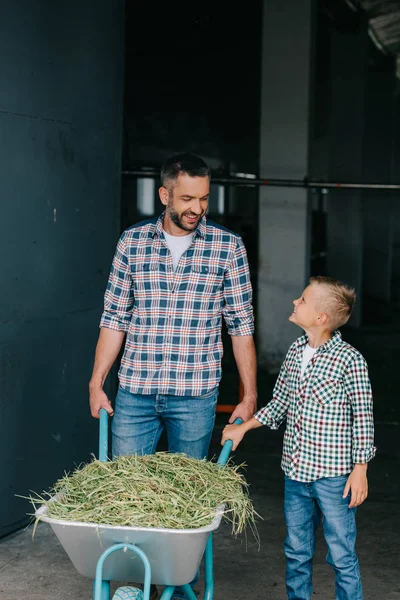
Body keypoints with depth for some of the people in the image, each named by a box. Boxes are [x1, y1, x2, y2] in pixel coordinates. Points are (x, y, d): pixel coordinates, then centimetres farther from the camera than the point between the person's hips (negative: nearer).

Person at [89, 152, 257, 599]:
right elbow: (115, 319, 7)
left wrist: (249, 395, -1)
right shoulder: (132, 242, 3)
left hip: (195, 397, -1)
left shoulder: (227, 246, -1)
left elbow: (240, 325, 1)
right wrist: (96, 383, 4)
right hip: (134, 392, 2)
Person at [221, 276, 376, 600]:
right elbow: (279, 403, 18)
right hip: (295, 472, 6)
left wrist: (360, 469, -10)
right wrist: (243, 427, 20)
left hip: (334, 475, -6)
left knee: (342, 555, 4)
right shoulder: (295, 352, 5)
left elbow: (363, 417, -9)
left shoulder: (349, 359, -14)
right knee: (297, 551, 17)